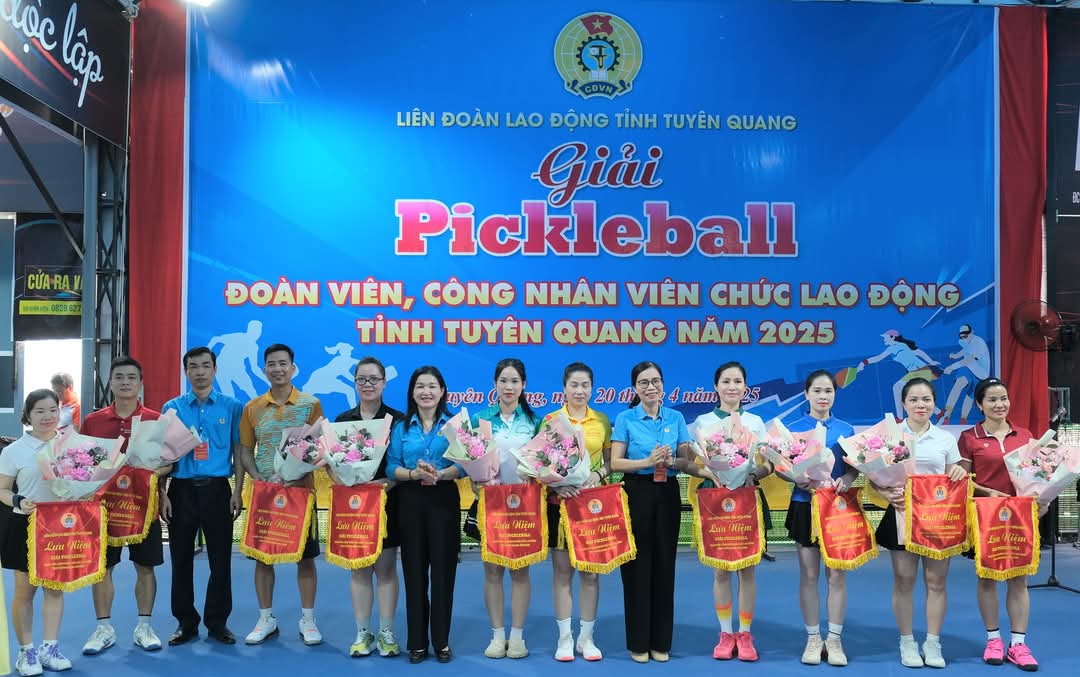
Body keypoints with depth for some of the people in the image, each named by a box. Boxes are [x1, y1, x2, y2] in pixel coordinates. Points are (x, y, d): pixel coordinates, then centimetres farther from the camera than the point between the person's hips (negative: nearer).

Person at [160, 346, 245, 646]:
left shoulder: (232, 407, 3)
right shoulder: (171, 408, 6)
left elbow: (239, 451, 4)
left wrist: (238, 492, -4)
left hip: (217, 489, -1)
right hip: (181, 489, 1)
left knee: (220, 559, 3)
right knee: (181, 559, 7)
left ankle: (217, 621, 16)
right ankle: (186, 622, 19)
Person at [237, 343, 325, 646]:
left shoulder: (310, 404, -2)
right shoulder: (252, 408, 5)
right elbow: (245, 450, 8)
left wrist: (301, 476, -17)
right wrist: (257, 478, -9)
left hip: (301, 491, -2)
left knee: (305, 556, 3)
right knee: (262, 556, 6)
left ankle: (308, 620, 14)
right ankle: (266, 619, 19)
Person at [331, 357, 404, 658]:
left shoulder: (397, 419, -1)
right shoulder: (343, 420, 7)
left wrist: (388, 482, -19)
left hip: (387, 500, -2)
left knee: (386, 567, 3)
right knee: (359, 568, 7)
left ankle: (386, 632, 12)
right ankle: (362, 633, 15)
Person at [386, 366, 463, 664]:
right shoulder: (401, 427, 8)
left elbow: (462, 464, -5)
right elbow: (392, 467, 0)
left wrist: (439, 474, -22)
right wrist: (414, 474, -18)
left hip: (444, 500, -1)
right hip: (411, 501, 1)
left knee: (443, 568, 0)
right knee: (414, 569, 4)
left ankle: (442, 640, 11)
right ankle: (417, 641, 13)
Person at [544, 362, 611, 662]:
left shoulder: (602, 421, 5)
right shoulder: (550, 420, 0)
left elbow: (611, 460, 9)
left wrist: (598, 473, -11)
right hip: (560, 501, -1)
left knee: (590, 570, 5)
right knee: (562, 569, 3)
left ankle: (586, 637, 15)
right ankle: (564, 637, 12)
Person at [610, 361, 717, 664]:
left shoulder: (676, 418, 7)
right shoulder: (625, 418, -1)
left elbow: (687, 461, 4)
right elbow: (615, 463, -7)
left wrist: (672, 461, -17)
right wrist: (647, 461, -21)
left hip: (667, 495, 3)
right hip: (636, 494, -2)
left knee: (664, 564, 5)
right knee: (637, 565, 1)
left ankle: (661, 642, 16)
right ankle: (638, 643, 11)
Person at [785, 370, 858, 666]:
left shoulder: (846, 430, 5)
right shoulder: (793, 429, 0)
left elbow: (854, 468, 3)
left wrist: (845, 481, -19)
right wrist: (802, 481, -22)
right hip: (805, 505, -1)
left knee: (837, 575, 3)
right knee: (809, 575, 4)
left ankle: (834, 639, 13)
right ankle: (813, 638, 15)